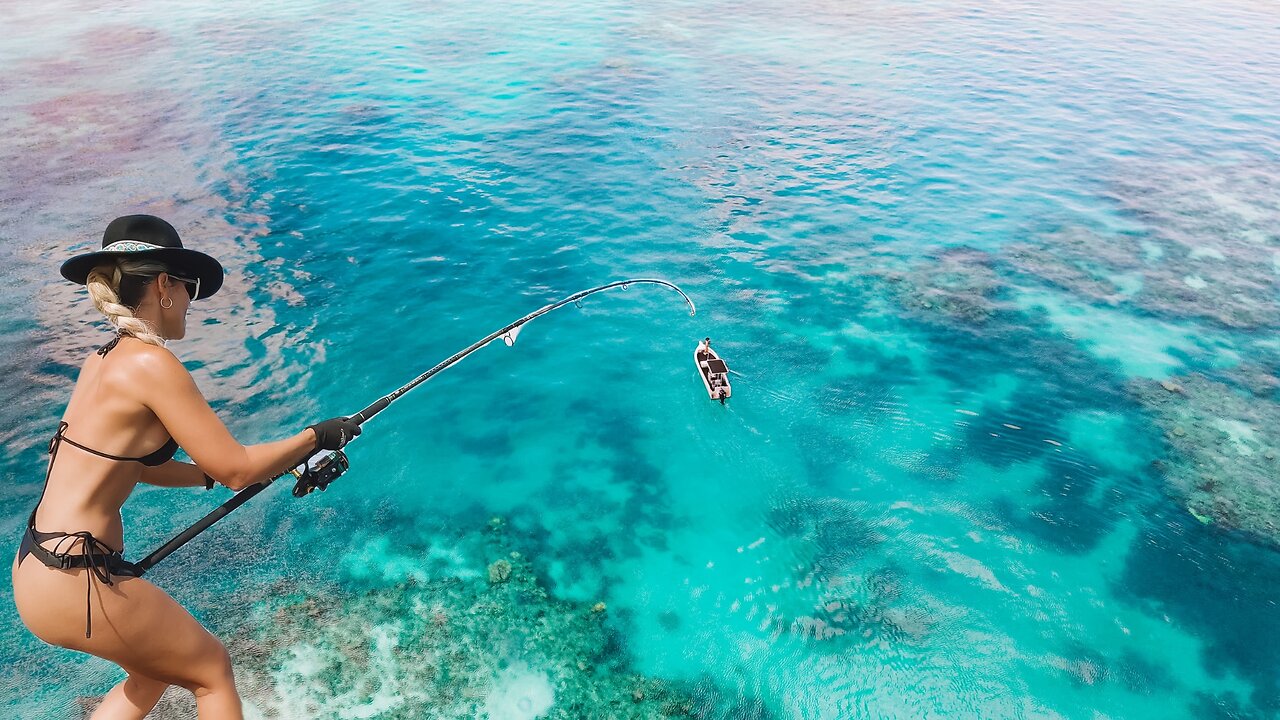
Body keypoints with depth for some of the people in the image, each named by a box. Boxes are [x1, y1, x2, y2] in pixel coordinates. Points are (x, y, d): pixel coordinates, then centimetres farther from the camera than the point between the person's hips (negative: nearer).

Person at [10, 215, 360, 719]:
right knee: (212, 668, 11)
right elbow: (236, 470, -17)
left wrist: (217, 473, 16)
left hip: (39, 564, 9)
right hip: (72, 582, -9)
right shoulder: (150, 363, -19)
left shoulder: (104, 358, 8)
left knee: (153, 671, 26)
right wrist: (316, 437, -5)